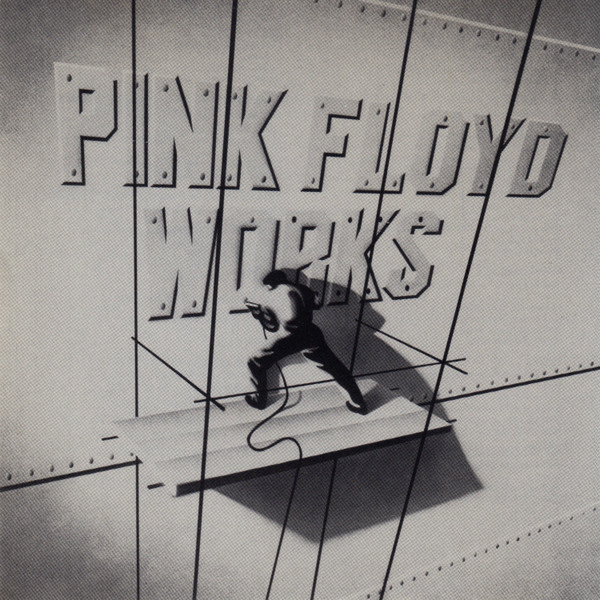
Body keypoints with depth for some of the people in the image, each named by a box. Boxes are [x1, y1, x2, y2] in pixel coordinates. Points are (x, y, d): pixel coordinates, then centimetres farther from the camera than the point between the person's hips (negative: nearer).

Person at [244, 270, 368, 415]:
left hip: (287, 337, -3)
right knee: (336, 369, 17)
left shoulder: (270, 296, 17)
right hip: (310, 334, 3)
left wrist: (256, 310, 33)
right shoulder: (303, 290, 23)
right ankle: (358, 403, 22)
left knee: (256, 364, 20)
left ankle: (260, 400, 27)